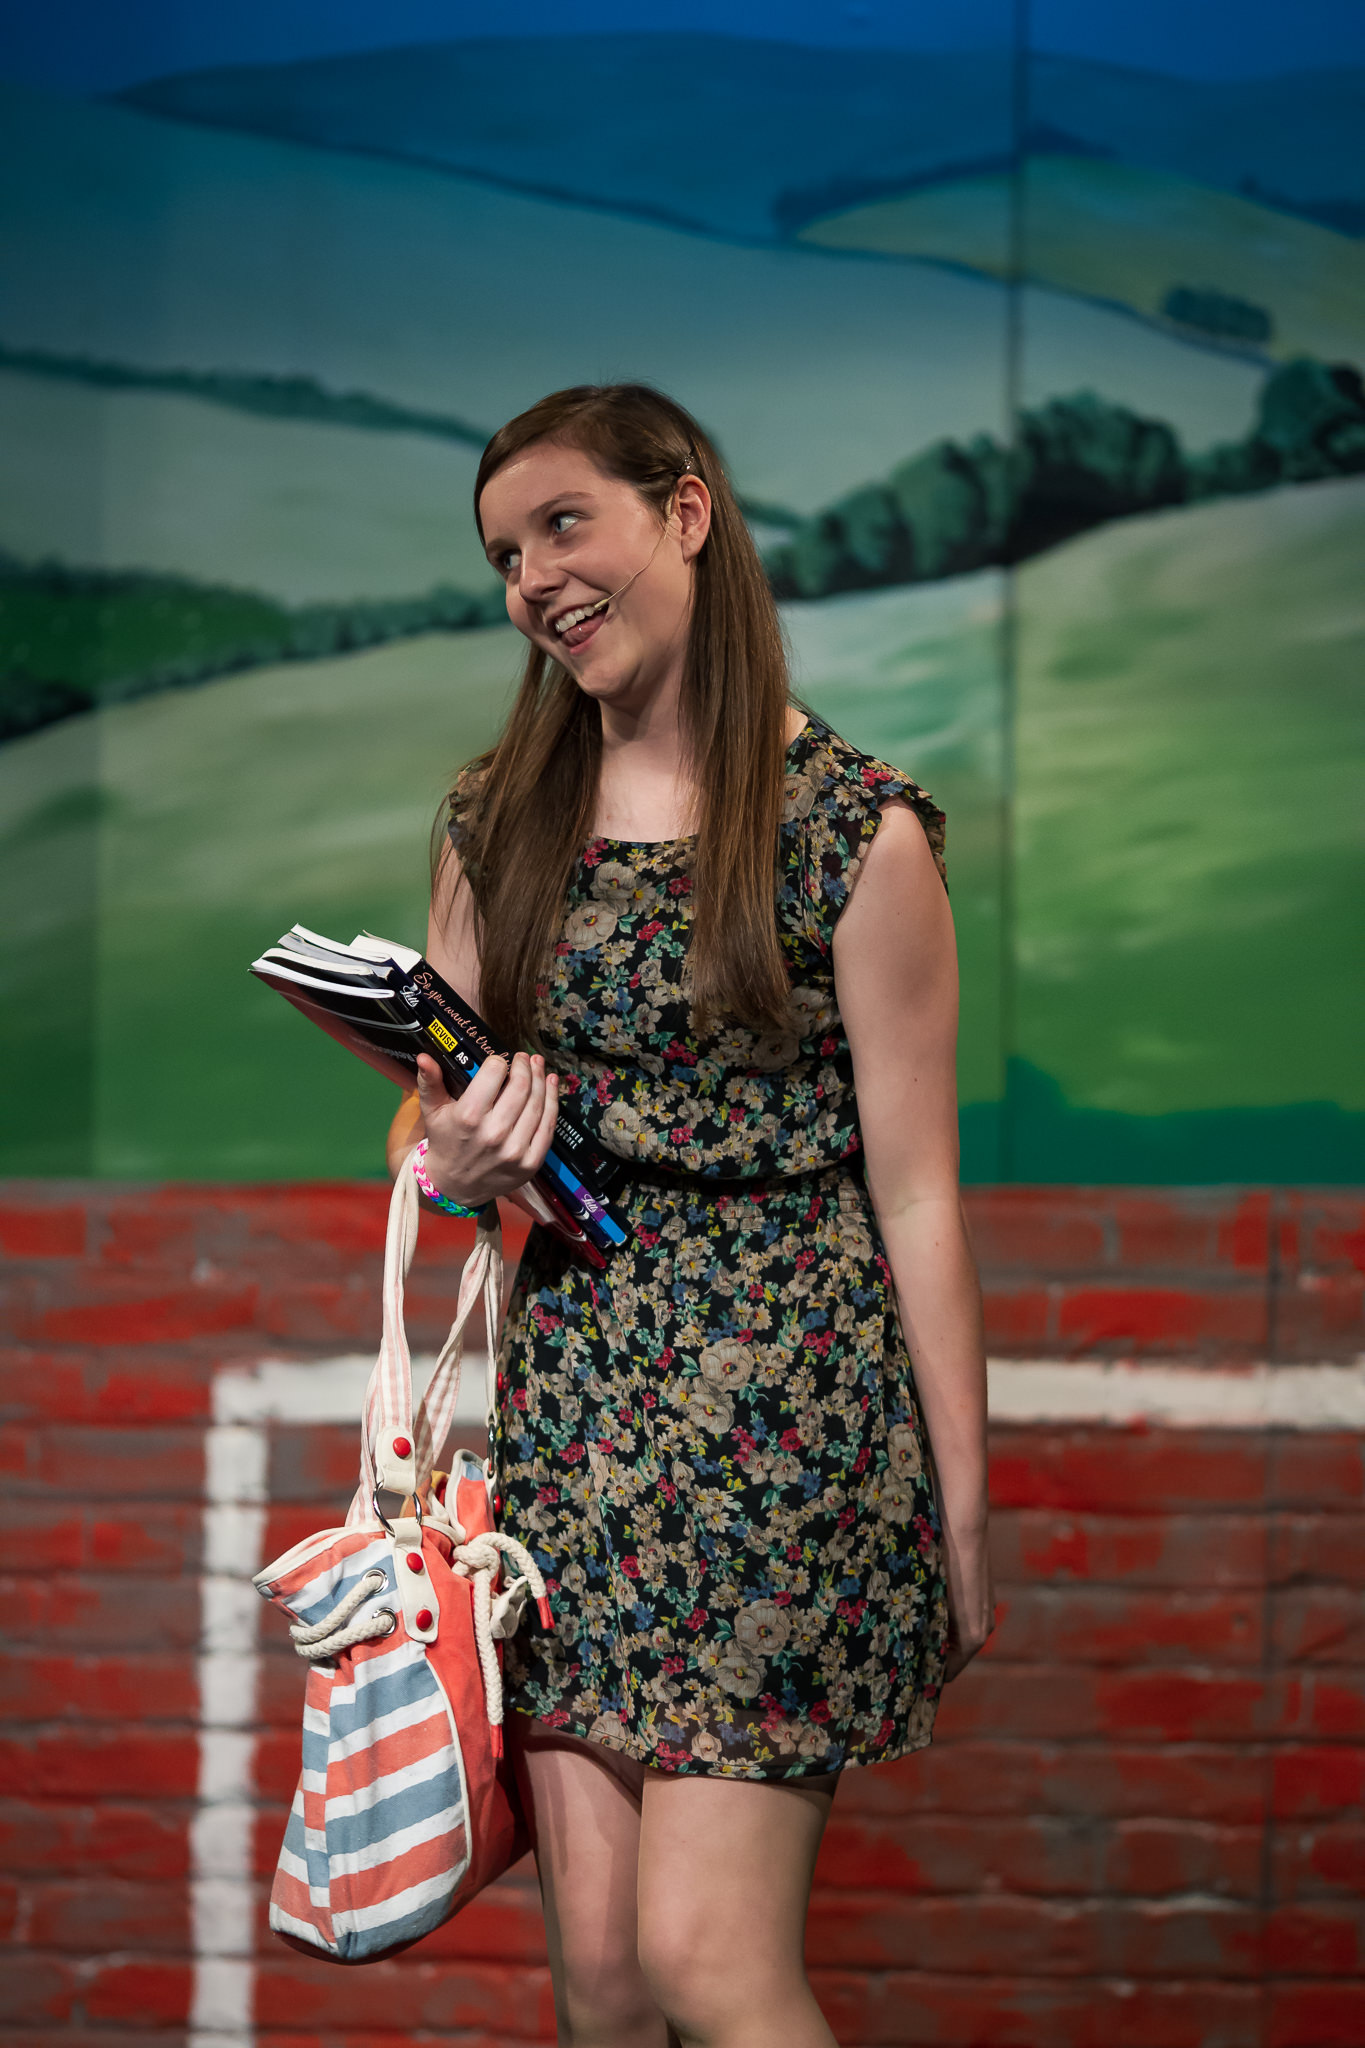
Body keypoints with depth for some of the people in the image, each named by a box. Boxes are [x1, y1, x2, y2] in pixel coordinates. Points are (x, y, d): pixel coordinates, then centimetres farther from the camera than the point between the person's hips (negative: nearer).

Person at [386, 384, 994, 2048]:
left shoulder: (856, 831, -6)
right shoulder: (498, 818, 10)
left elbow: (914, 1192, -4)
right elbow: (427, 1114, 17)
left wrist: (964, 1511, -4)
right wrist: (450, 1161, -8)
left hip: (791, 1396, -5)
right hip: (569, 1385, 5)